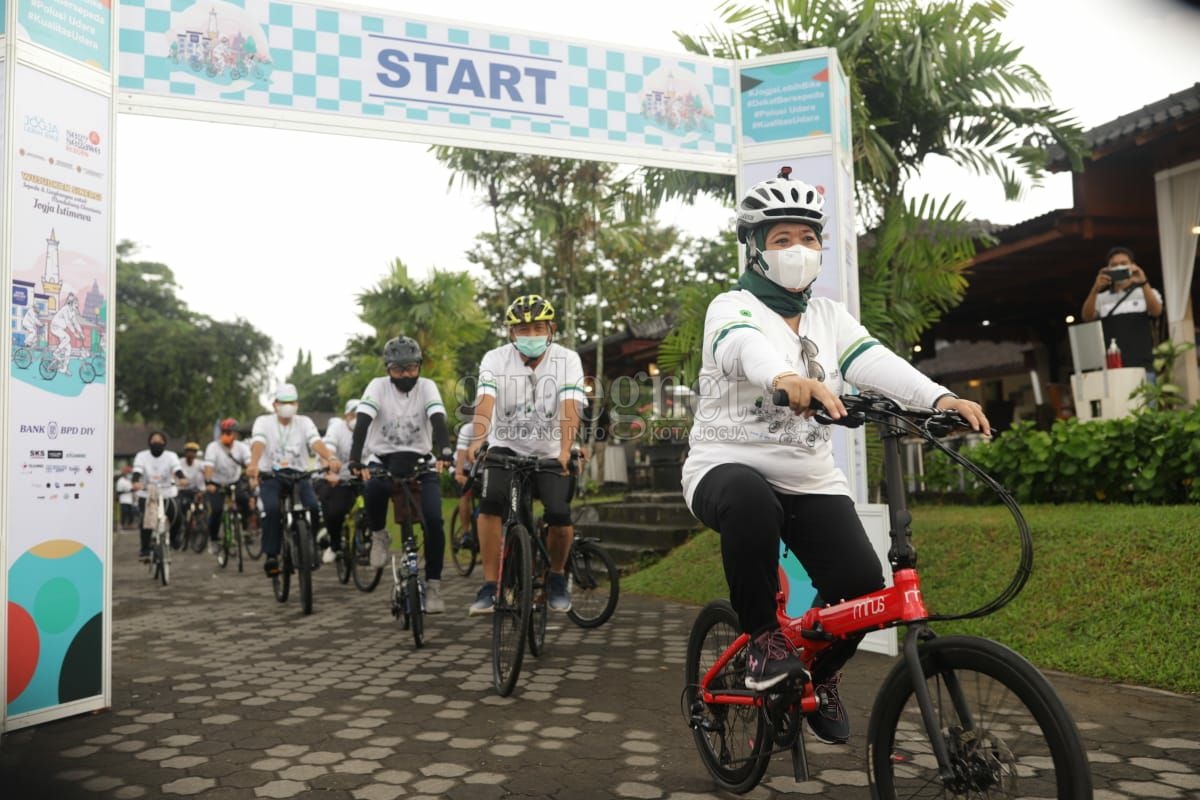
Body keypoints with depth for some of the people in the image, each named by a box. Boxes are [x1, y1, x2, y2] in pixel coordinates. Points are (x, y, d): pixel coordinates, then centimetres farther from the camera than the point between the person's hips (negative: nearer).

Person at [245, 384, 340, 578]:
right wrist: (253, 463, -45)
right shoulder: (263, 421, -3)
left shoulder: (304, 422, 1)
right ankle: (271, 555, -16)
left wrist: (331, 458, -40)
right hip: (270, 476, -1)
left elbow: (316, 442, -18)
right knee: (272, 509, -30)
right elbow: (258, 442, -23)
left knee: (313, 507, -23)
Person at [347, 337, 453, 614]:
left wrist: (444, 452, -41)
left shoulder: (427, 387, -7)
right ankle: (379, 535, -3)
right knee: (372, 488, -35)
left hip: (420, 461, 1)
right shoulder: (377, 386, -8)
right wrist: (355, 459, -38)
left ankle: (433, 585, -5)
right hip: (383, 460, 0)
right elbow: (362, 422, -21)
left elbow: (438, 420, -22)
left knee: (433, 519, -18)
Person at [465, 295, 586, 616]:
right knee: (491, 501, -25)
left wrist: (565, 450, -42)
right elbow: (485, 401, -27)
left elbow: (570, 408, -25)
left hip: (551, 452, 0)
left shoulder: (567, 359, -13)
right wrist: (477, 441, -45)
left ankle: (557, 577, 12)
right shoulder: (495, 359, -11)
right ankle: (489, 586, -14)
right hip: (506, 447, 0)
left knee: (560, 515, -18)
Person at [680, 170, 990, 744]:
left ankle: (820, 676, 18)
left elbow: (876, 362, -8)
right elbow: (746, 349, -29)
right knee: (752, 505, -40)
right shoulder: (732, 308, -5)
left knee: (861, 584, -15)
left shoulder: (829, 318, 11)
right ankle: (762, 638, -16)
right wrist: (787, 379, -53)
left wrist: (940, 398, -27)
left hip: (811, 479, 5)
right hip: (729, 465, -4)